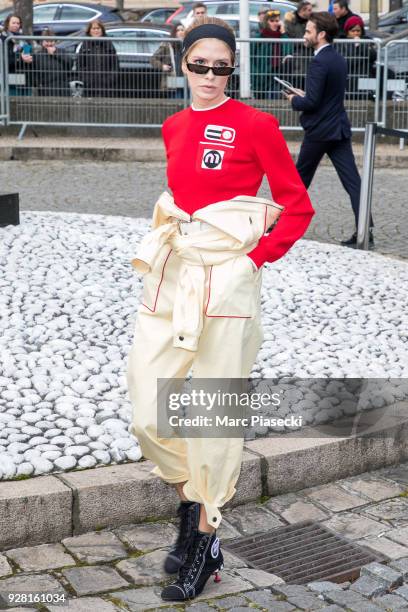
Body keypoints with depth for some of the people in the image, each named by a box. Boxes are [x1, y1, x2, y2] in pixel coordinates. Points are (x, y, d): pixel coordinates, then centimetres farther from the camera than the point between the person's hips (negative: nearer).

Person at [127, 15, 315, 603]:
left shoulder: (256, 125, -6)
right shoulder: (174, 128, 11)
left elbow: (297, 205, -3)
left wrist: (257, 257, -10)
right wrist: (169, 236, 12)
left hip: (227, 281, -5)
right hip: (171, 272, 6)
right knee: (150, 413, 3)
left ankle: (205, 542, 17)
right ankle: (190, 505, 29)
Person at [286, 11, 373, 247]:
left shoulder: (319, 62, -17)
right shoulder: (339, 59, 11)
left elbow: (312, 102, -20)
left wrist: (295, 100, -2)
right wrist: (304, 95, 15)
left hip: (319, 130, -8)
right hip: (340, 128, 8)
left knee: (300, 179, 10)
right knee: (352, 181, 1)